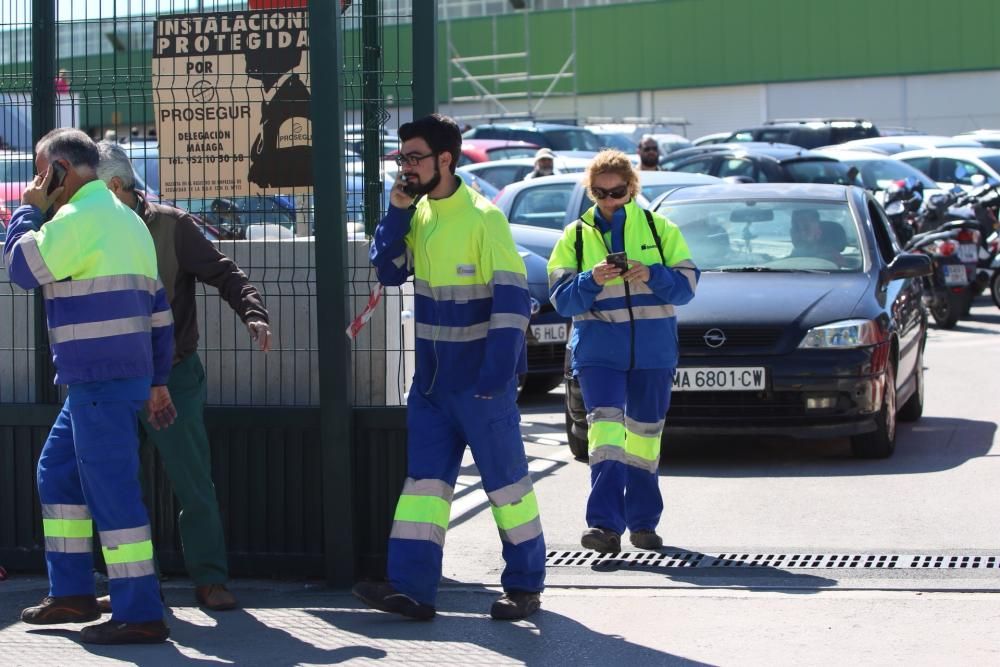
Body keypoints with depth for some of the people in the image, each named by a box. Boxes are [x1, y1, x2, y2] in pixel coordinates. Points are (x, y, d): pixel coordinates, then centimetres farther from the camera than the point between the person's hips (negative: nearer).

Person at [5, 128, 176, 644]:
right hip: (127, 375, 10)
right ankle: (71, 593, 23)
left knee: (111, 491, -8)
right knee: (56, 474, 19)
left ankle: (139, 615, -8)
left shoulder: (81, 216, -12)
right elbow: (158, 309, 19)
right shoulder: (126, 218, 18)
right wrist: (157, 382, 22)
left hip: (99, 379, -10)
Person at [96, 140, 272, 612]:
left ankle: (210, 579, 6)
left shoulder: (170, 226, -7)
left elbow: (223, 273, -7)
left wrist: (252, 313, -21)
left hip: (172, 378, -4)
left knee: (193, 483, -2)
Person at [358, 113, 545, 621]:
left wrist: (497, 371, -24)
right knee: (424, 478, 3)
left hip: (479, 379, -7)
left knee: (505, 479, 3)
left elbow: (513, 298, -18)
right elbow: (388, 271, 8)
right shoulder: (418, 215, 7)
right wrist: (397, 213, -4)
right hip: (431, 378, 7)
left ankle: (525, 585, 13)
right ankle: (412, 587, 3)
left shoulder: (483, 218, -15)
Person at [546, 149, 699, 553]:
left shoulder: (659, 229, 6)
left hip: (654, 351, 2)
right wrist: (592, 280, -19)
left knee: (645, 434, 11)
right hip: (598, 350, -1)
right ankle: (605, 524, -24)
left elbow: (686, 285, 0)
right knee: (605, 426, -18)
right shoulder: (575, 236, 6)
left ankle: (642, 523, 23)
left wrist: (652, 275, -19)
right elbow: (560, 298, -1)